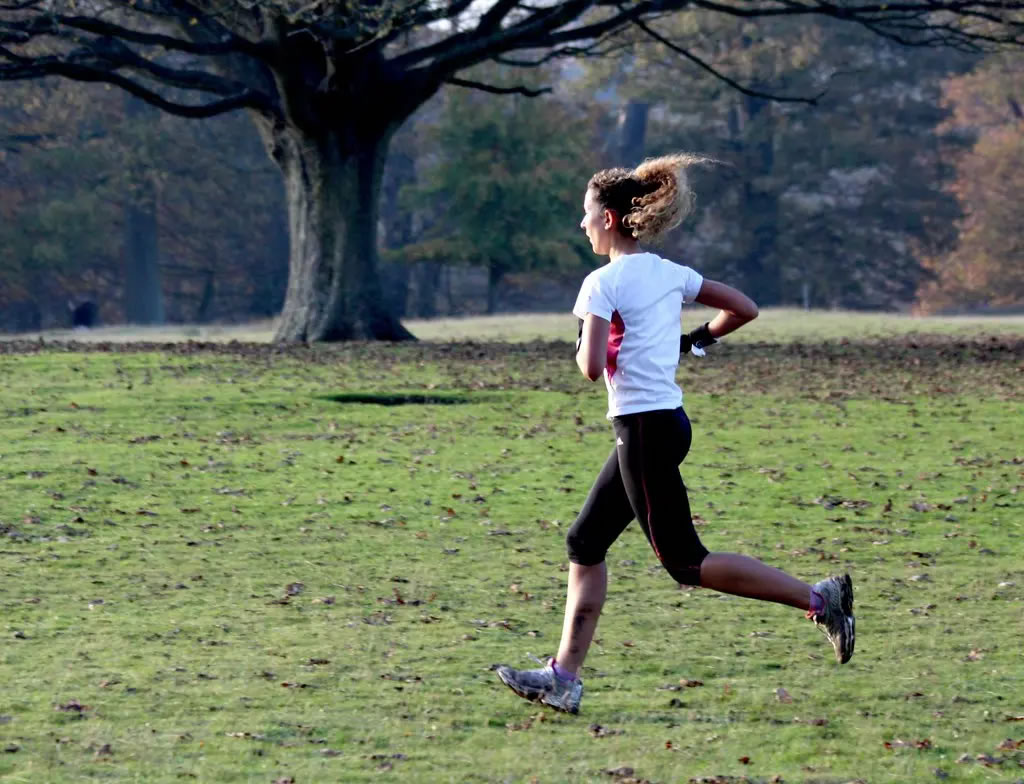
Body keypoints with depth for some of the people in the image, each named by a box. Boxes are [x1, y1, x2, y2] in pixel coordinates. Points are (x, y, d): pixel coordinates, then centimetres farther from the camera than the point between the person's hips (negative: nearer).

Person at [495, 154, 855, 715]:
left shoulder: (604, 282, -13)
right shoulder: (668, 273, 10)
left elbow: (592, 368, -21)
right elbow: (743, 309, 16)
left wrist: (582, 350, 0)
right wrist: (696, 340, 23)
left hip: (645, 430, -9)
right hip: (666, 422, 9)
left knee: (685, 563, -4)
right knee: (585, 543, 11)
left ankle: (816, 599, -7)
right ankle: (564, 678, 10)